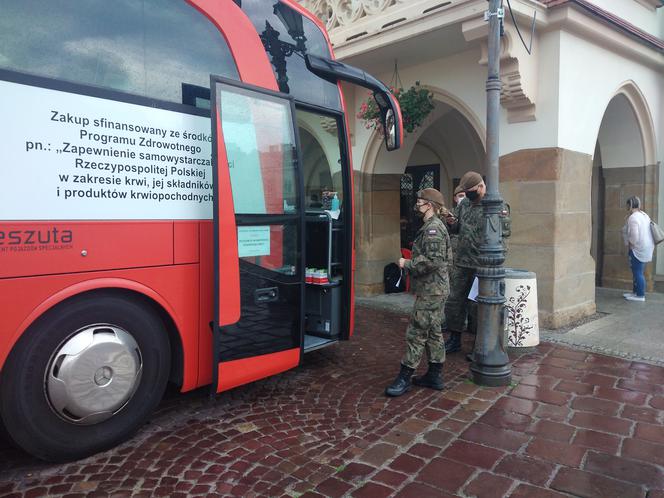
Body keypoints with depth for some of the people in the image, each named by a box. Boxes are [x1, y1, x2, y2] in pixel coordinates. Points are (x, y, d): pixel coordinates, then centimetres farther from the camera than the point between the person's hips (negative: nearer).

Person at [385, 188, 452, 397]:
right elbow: (445, 258, 19)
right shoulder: (433, 227, 14)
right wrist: (411, 263, 13)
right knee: (433, 332, 15)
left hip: (430, 291, -11)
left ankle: (404, 377, 3)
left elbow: (433, 261, -26)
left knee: (416, 332, -5)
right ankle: (435, 376, 25)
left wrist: (407, 264, -15)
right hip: (435, 289, 11)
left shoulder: (433, 228, -17)